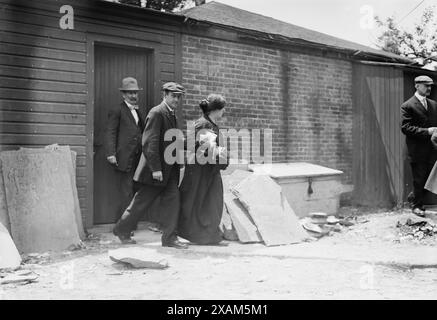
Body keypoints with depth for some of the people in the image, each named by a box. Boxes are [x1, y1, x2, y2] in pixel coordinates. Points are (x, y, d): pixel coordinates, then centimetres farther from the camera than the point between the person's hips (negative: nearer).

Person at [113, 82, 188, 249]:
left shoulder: (172, 115, 14)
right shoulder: (156, 113, -14)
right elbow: (149, 143, -20)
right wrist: (155, 168, -23)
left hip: (169, 170, 8)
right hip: (156, 168, -8)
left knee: (172, 200, 1)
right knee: (142, 202, 5)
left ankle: (169, 238, 6)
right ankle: (122, 230, 24)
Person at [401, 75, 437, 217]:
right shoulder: (407, 106, -7)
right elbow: (405, 128, -14)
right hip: (417, 150, -6)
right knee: (419, 179, 4)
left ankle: (413, 197, 31)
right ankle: (417, 205, 22)